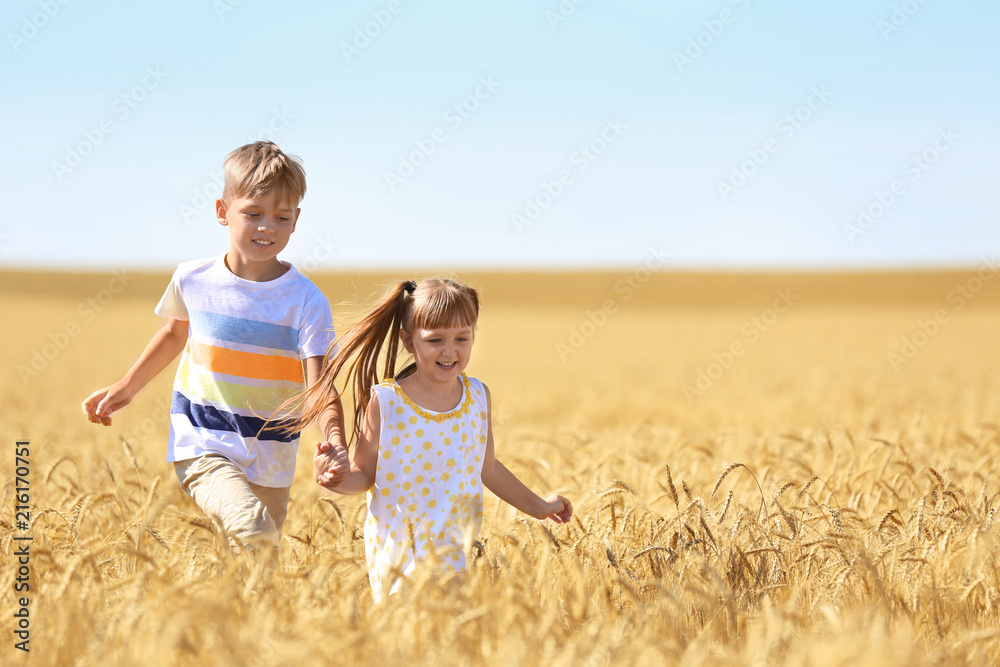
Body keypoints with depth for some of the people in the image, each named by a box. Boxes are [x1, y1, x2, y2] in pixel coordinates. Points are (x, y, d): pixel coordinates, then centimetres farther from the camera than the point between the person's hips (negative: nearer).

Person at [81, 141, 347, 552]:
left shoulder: (306, 301, -8)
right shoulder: (193, 279, -1)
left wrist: (334, 439, -35)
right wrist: (126, 388, 23)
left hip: (271, 462, 1)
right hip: (203, 447, -1)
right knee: (252, 530, -29)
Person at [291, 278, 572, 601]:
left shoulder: (478, 396, 3)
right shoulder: (385, 402, -9)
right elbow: (365, 475, -2)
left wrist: (536, 506, 25)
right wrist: (336, 479, -24)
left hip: (458, 550, 3)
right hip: (396, 550, -3)